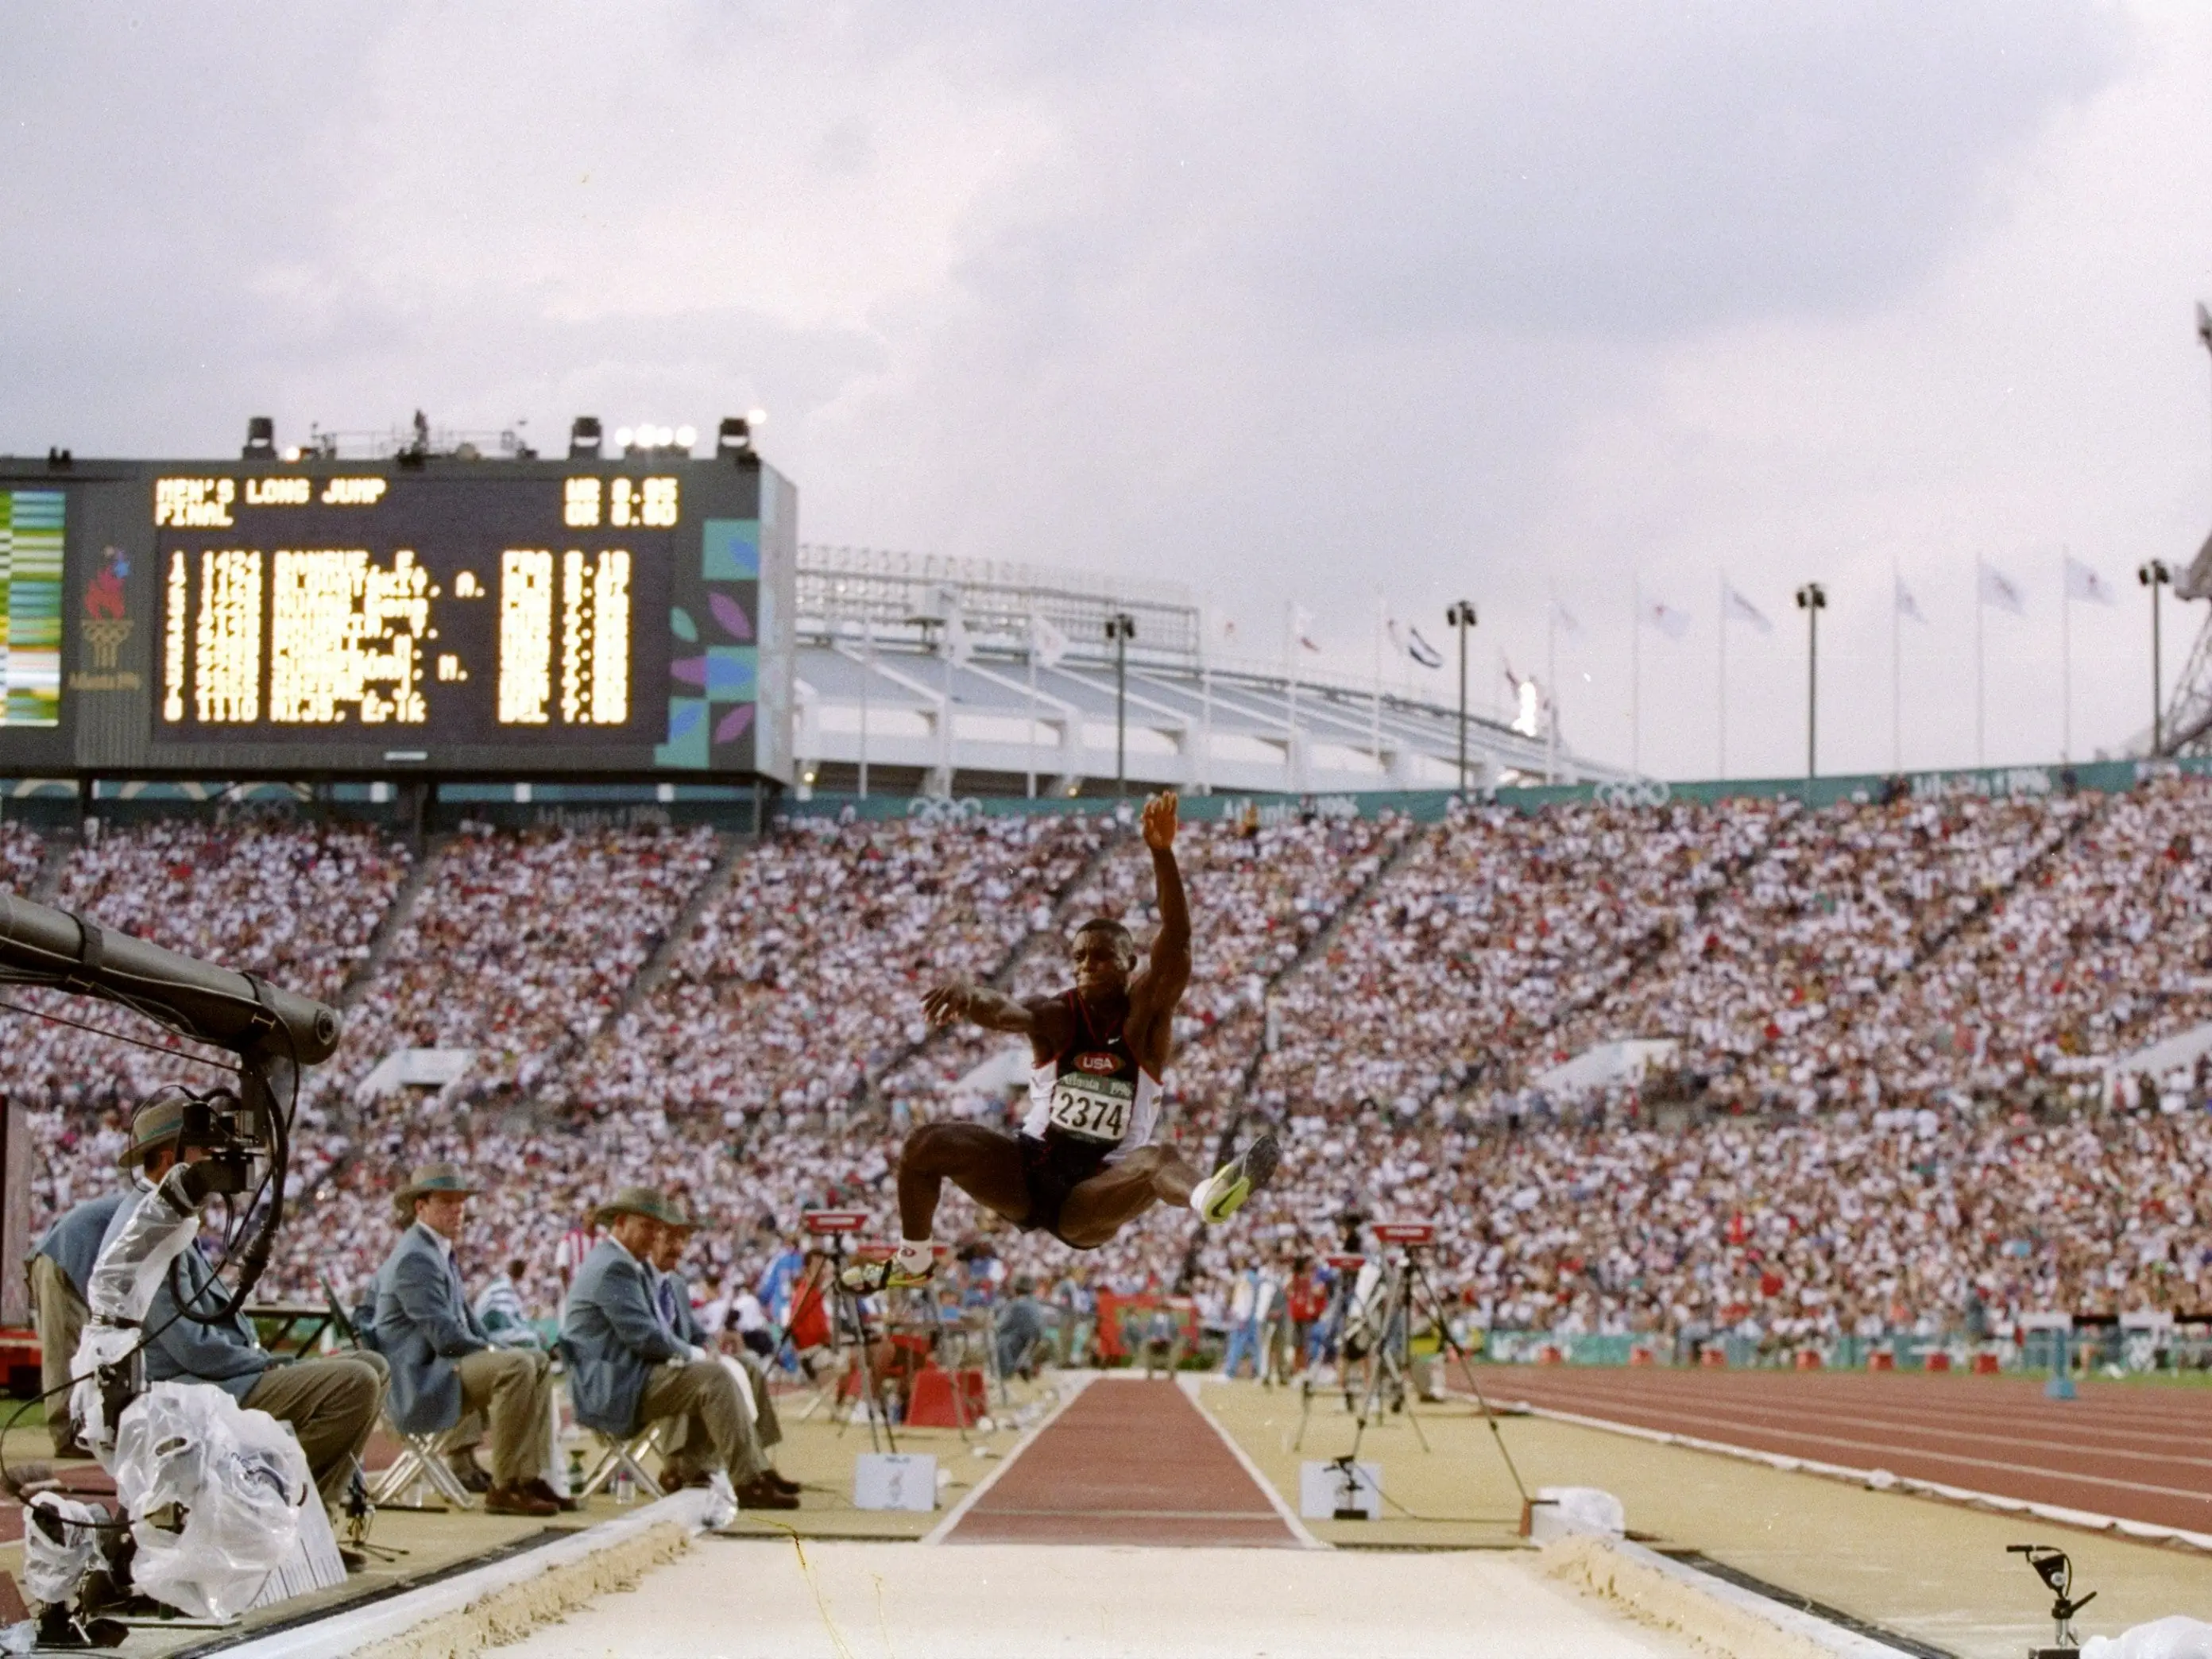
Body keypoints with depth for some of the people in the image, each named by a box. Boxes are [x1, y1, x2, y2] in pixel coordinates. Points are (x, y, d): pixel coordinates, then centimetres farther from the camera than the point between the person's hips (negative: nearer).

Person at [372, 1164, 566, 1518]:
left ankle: (530, 1478, 3)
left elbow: (465, 1317, 22)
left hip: (439, 1366, 11)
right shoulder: (416, 1258, -17)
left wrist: (493, 1348, 4)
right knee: (517, 1367, -28)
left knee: (539, 1363, 13)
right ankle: (504, 1489, -24)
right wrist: (491, 1352, -8)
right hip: (420, 1380, -11)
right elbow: (445, 1336, -22)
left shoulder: (441, 1252, 18)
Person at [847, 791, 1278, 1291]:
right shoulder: (1056, 1017, -5)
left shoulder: (1145, 1016, -7)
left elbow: (1176, 942, -23)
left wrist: (1162, 854, -37)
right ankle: (912, 1263, 9)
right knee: (925, 1145, -13)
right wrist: (969, 995, -55)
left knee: (1155, 1160, -35)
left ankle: (1209, 1197, -71)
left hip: (1094, 1198, -3)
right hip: (1030, 1170, 3)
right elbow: (1005, 1012, -29)